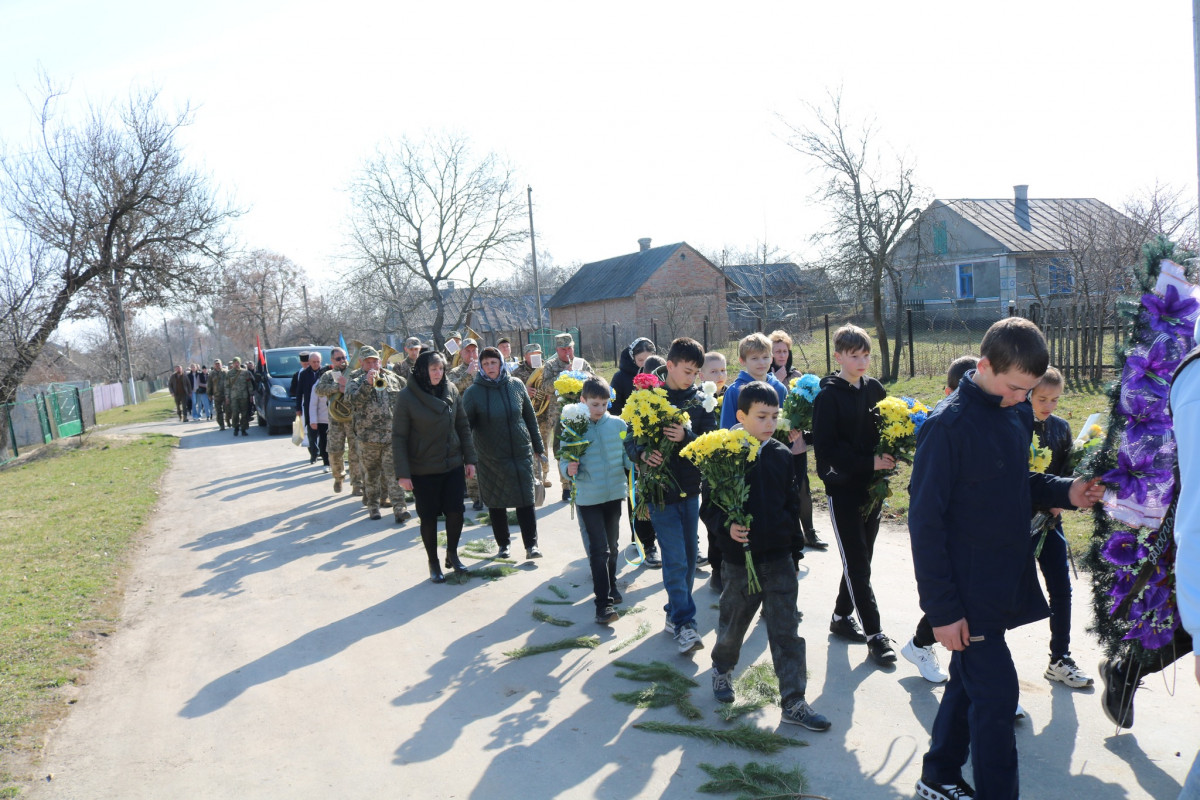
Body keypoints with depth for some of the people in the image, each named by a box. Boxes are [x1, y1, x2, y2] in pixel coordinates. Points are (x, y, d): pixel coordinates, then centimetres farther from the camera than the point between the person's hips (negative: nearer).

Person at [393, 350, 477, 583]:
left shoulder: (451, 390, -1)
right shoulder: (407, 397, -12)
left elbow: (463, 426, 7)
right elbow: (398, 437, -10)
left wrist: (469, 459, 4)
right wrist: (402, 473, -13)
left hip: (453, 466, 3)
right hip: (423, 470, -3)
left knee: (455, 511, 3)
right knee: (429, 517, 6)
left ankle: (452, 554, 28)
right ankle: (433, 564, 24)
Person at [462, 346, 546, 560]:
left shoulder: (516, 386, 1)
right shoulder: (473, 392, -6)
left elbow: (530, 418, 9)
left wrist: (538, 446, 12)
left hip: (521, 453, 1)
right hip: (490, 458, -1)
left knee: (526, 501, 0)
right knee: (496, 503, 8)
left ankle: (531, 545, 7)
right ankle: (503, 544, 23)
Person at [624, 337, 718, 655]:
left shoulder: (699, 401, 4)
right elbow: (630, 440, -2)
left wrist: (686, 436, -22)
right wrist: (643, 453, -23)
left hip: (690, 488, 4)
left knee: (688, 557, 12)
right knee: (675, 558, -8)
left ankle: (675, 613, 28)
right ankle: (684, 623, -2)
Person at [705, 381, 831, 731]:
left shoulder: (781, 456, 2)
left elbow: (793, 505, 11)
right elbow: (711, 504, -3)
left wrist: (796, 549, 13)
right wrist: (727, 525, -22)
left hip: (780, 557, 2)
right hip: (740, 557, -2)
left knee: (786, 628, 2)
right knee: (733, 622, 14)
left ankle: (793, 700, 8)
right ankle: (722, 668, 43)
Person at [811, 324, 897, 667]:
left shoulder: (874, 389, 7)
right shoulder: (828, 396, -10)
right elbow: (826, 448, -15)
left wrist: (889, 456, -6)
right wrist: (869, 463, -21)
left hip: (872, 485, 6)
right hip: (843, 488, -6)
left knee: (860, 559, 14)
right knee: (856, 563, -2)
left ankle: (842, 616, 30)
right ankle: (875, 635, 3)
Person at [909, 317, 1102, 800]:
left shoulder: (1017, 414, 3)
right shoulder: (949, 425, -20)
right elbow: (925, 521, -19)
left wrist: (1064, 492, -3)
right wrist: (941, 608, -18)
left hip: (1004, 582, 8)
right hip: (967, 593, -8)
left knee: (970, 681, 19)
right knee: (996, 693, -2)